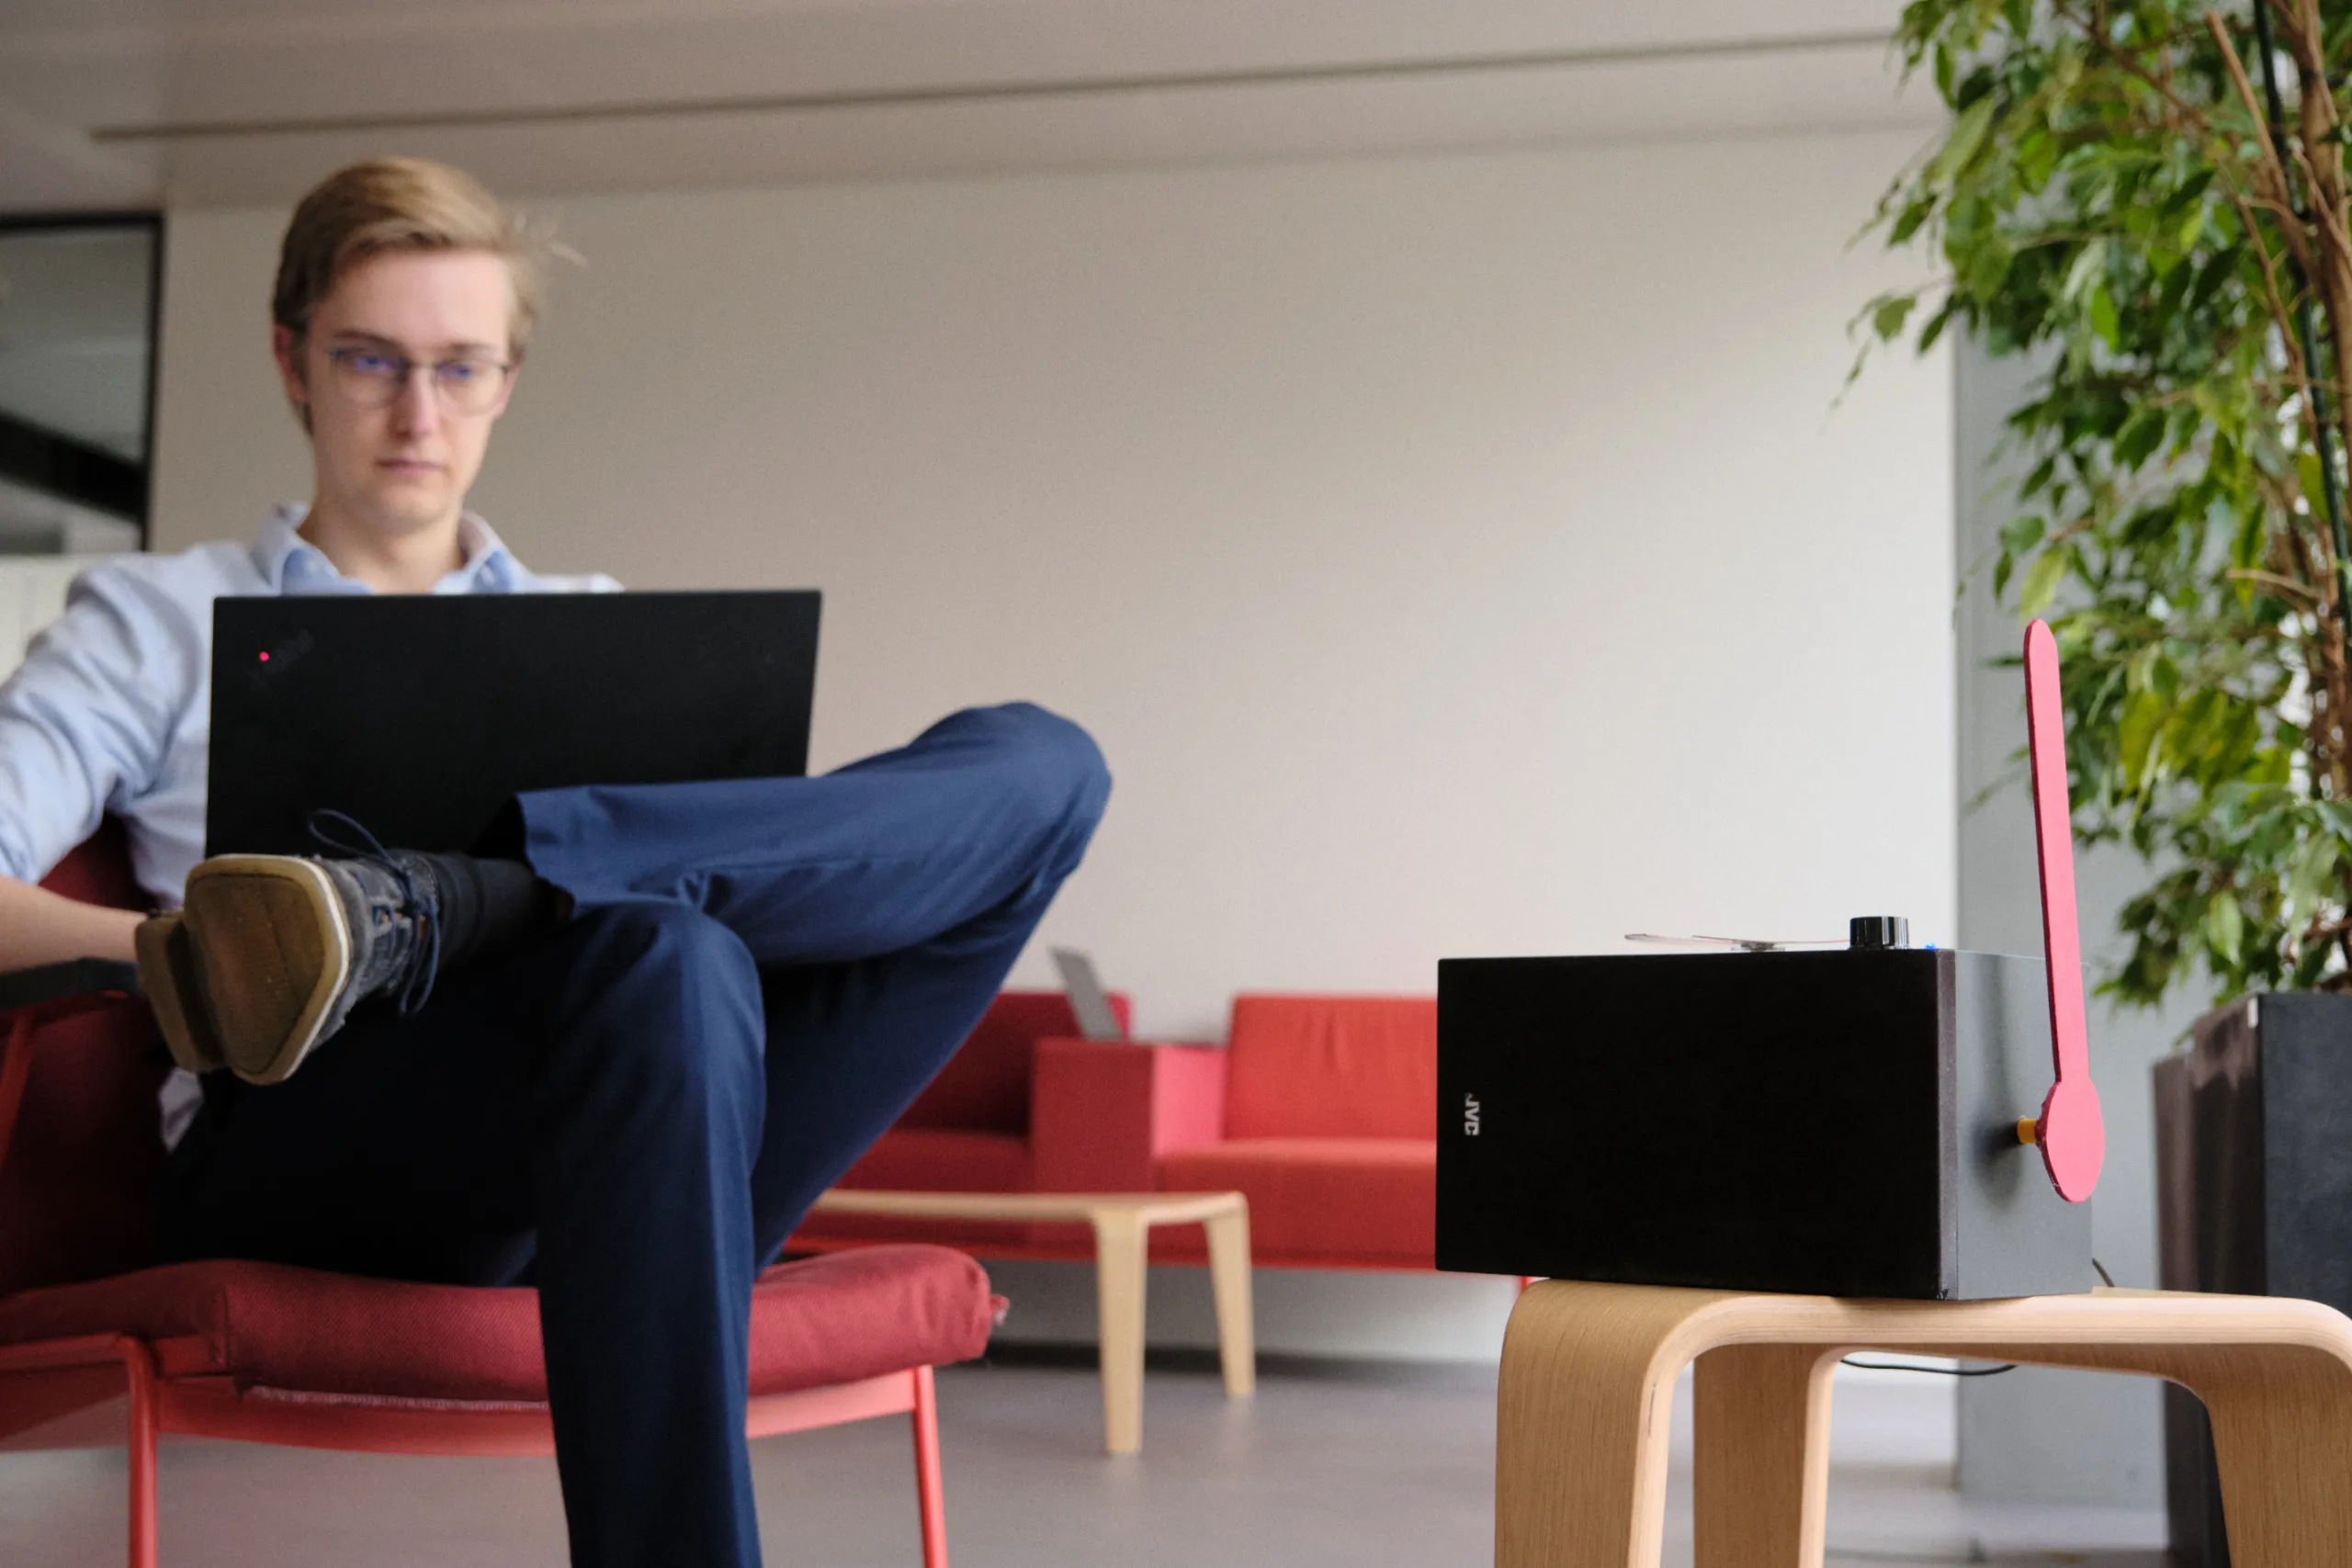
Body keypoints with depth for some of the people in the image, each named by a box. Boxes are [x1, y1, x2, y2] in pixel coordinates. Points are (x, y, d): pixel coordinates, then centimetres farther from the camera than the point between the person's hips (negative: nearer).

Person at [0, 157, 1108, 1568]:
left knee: (1033, 761, -18)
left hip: (637, 1171, 4)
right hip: (313, 1163, -4)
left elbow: (744, 856, 19)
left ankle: (413, 912, -29)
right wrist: (169, 944, -14)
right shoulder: (155, 623, 21)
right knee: (667, 958, -39)